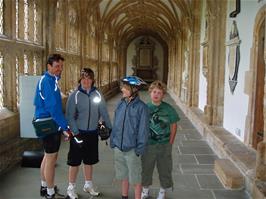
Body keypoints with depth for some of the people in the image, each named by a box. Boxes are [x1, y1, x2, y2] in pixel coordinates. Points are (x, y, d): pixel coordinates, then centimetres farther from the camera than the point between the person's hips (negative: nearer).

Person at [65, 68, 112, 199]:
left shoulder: (97, 95, 0)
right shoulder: (74, 95, -8)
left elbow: (104, 113, 3)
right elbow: (70, 116, -10)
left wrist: (110, 128, -2)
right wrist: (76, 133, -18)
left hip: (93, 133, 3)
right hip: (79, 133, -3)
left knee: (89, 161, 16)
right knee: (75, 161, 4)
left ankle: (88, 185, 33)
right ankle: (71, 188, 19)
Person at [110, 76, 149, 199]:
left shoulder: (141, 107, -14)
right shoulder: (121, 104, 1)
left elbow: (143, 130, -11)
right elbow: (115, 124, 9)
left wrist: (139, 149, -11)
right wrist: (113, 141, 7)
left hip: (132, 149, -5)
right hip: (118, 147, 5)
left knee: (135, 177, 9)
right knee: (123, 175, 20)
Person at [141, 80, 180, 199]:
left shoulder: (168, 109, -8)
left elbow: (173, 125, 1)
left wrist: (170, 143, -2)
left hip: (164, 145, -1)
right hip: (148, 145, 1)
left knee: (164, 169, 12)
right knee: (146, 168, 15)